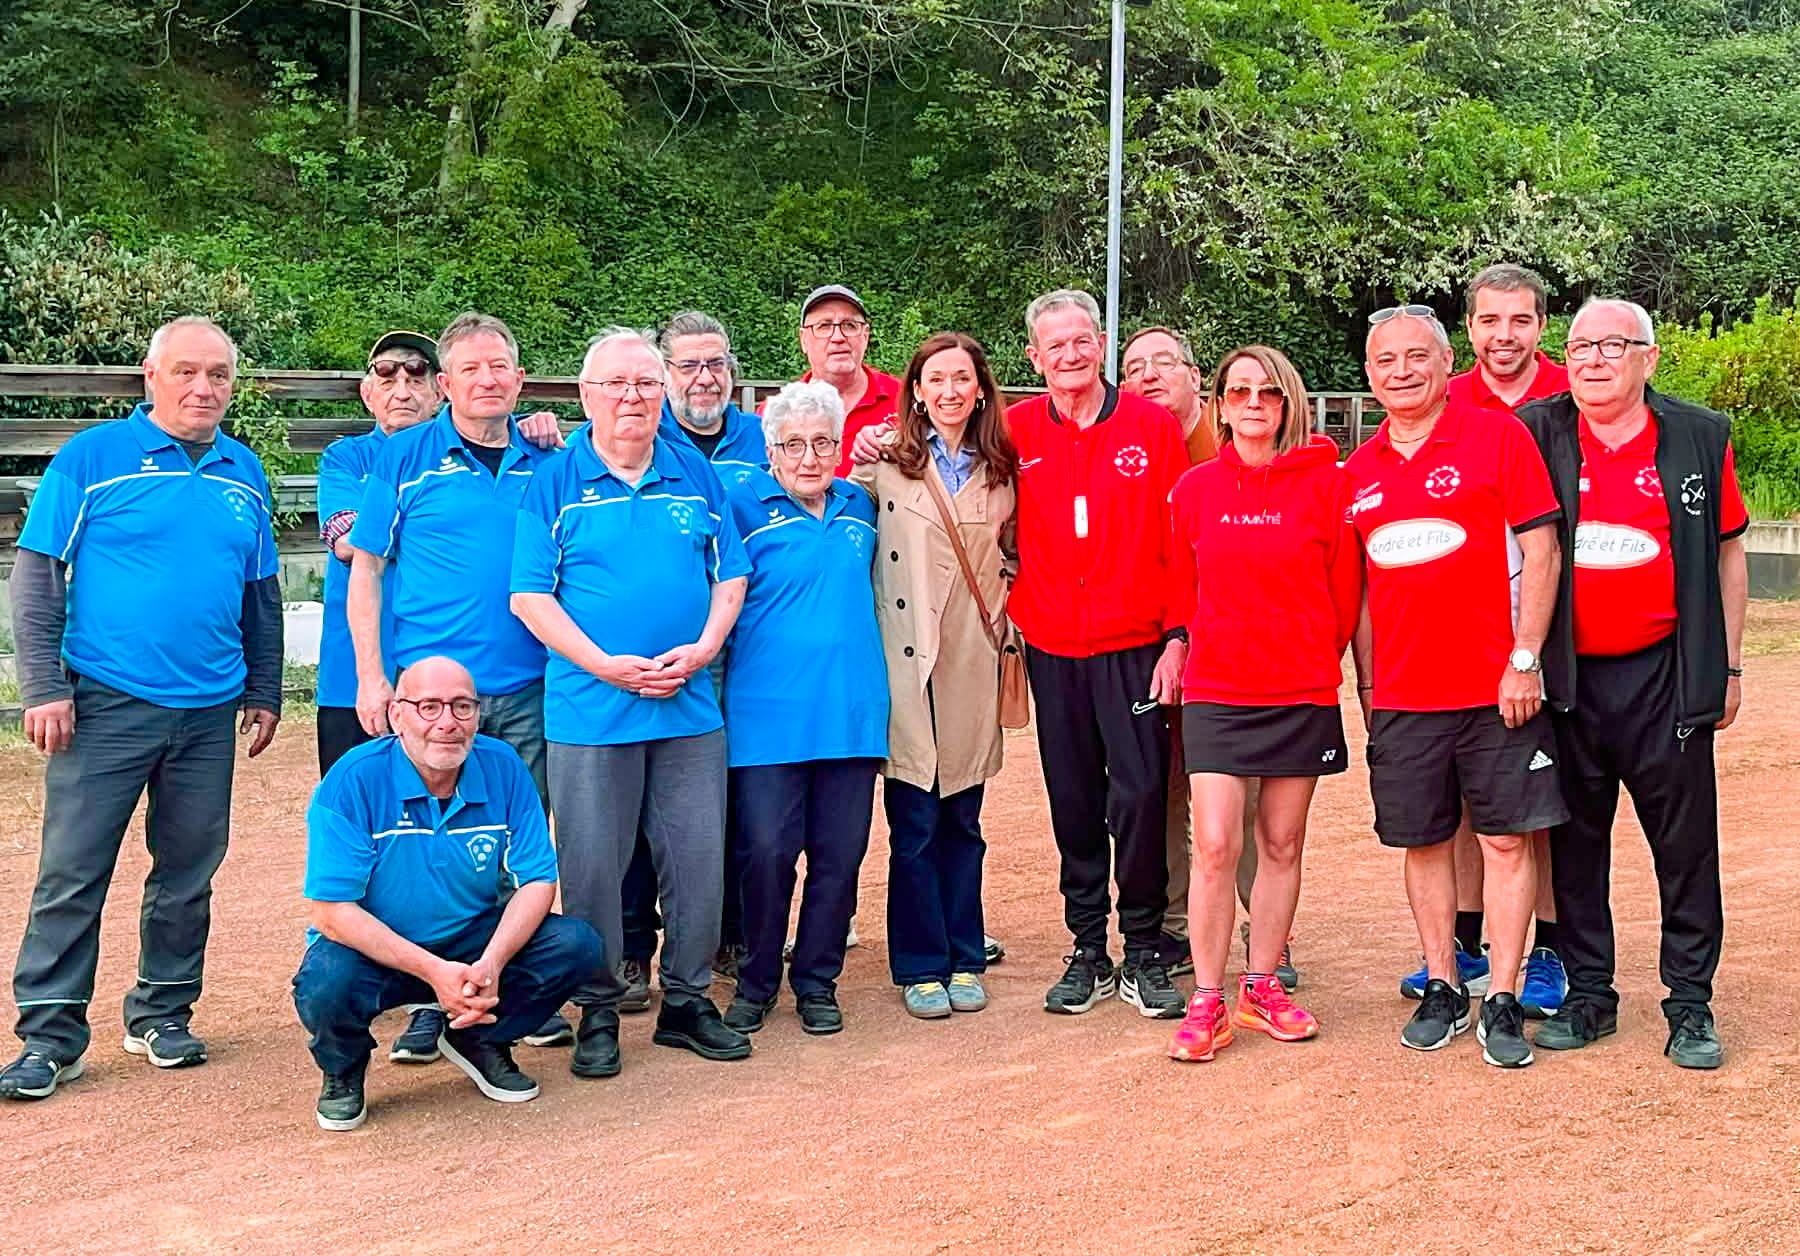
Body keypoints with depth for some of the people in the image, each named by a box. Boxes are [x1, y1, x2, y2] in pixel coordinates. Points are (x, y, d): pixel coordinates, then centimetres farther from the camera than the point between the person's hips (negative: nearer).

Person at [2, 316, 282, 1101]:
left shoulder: (243, 473, 9)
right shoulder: (93, 456, -4)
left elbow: (262, 593, 16)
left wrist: (264, 692, 14)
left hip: (210, 710, 4)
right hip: (107, 703, -4)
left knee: (188, 874, 11)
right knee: (73, 874, -2)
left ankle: (163, 1015, 25)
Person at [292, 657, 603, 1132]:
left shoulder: (503, 768, -9)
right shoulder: (353, 781, -20)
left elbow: (537, 880, -8)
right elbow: (330, 911, -23)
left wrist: (491, 964, -26)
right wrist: (434, 972, -31)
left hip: (475, 940, 3)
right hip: (372, 950, -3)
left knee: (576, 945, -19)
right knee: (326, 986, -36)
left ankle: (481, 1040, 10)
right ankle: (343, 1070, 3)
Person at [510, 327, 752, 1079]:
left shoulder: (697, 477, 10)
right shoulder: (555, 484, 0)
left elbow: (731, 576, 11)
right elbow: (530, 596, -4)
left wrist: (701, 649, -7)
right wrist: (605, 665, -14)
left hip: (690, 707, 3)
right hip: (590, 709, -3)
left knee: (698, 859, 6)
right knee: (592, 865, 2)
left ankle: (686, 1001, 21)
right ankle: (598, 1012, 16)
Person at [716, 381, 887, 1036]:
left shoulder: (859, 507, 13)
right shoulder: (743, 507, -1)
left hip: (851, 707, 4)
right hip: (768, 711, -4)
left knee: (840, 853, 6)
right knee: (765, 852, -5)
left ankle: (816, 981, 21)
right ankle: (755, 982, 14)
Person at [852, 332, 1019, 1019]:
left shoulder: (1002, 472, 10)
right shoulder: (886, 464, 1)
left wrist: (1008, 609, 9)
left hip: (972, 664, 3)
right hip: (906, 660, -3)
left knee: (962, 818, 9)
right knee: (913, 822, -1)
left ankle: (964, 960, 20)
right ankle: (921, 966, 11)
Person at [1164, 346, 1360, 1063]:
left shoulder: (1326, 483, -2)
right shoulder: (1195, 489, 2)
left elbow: (1346, 589, 5)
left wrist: (1312, 655, 10)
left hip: (1303, 692, 0)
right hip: (1215, 691, 0)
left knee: (1282, 845, 8)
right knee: (1215, 845, -8)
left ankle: (1262, 987, 22)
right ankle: (1206, 1003, 2)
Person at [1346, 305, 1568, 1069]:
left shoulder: (1499, 436, -3)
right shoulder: (1359, 470, 9)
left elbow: (1541, 550, -6)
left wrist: (1525, 660, -12)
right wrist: (1366, 681, 11)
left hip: (1495, 687, -4)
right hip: (1401, 692, 4)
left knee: (1506, 838, 0)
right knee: (1423, 841, 9)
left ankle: (1503, 1001, 7)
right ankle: (1442, 989, 21)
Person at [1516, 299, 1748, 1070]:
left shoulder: (1701, 438, 3)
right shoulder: (1533, 435, 2)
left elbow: (1727, 553, 9)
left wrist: (1728, 665, 7)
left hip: (1665, 676, -1)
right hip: (1568, 679, 1)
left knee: (1685, 841, 3)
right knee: (1574, 840, 8)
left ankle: (1691, 1005, 14)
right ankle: (1588, 994, 20)